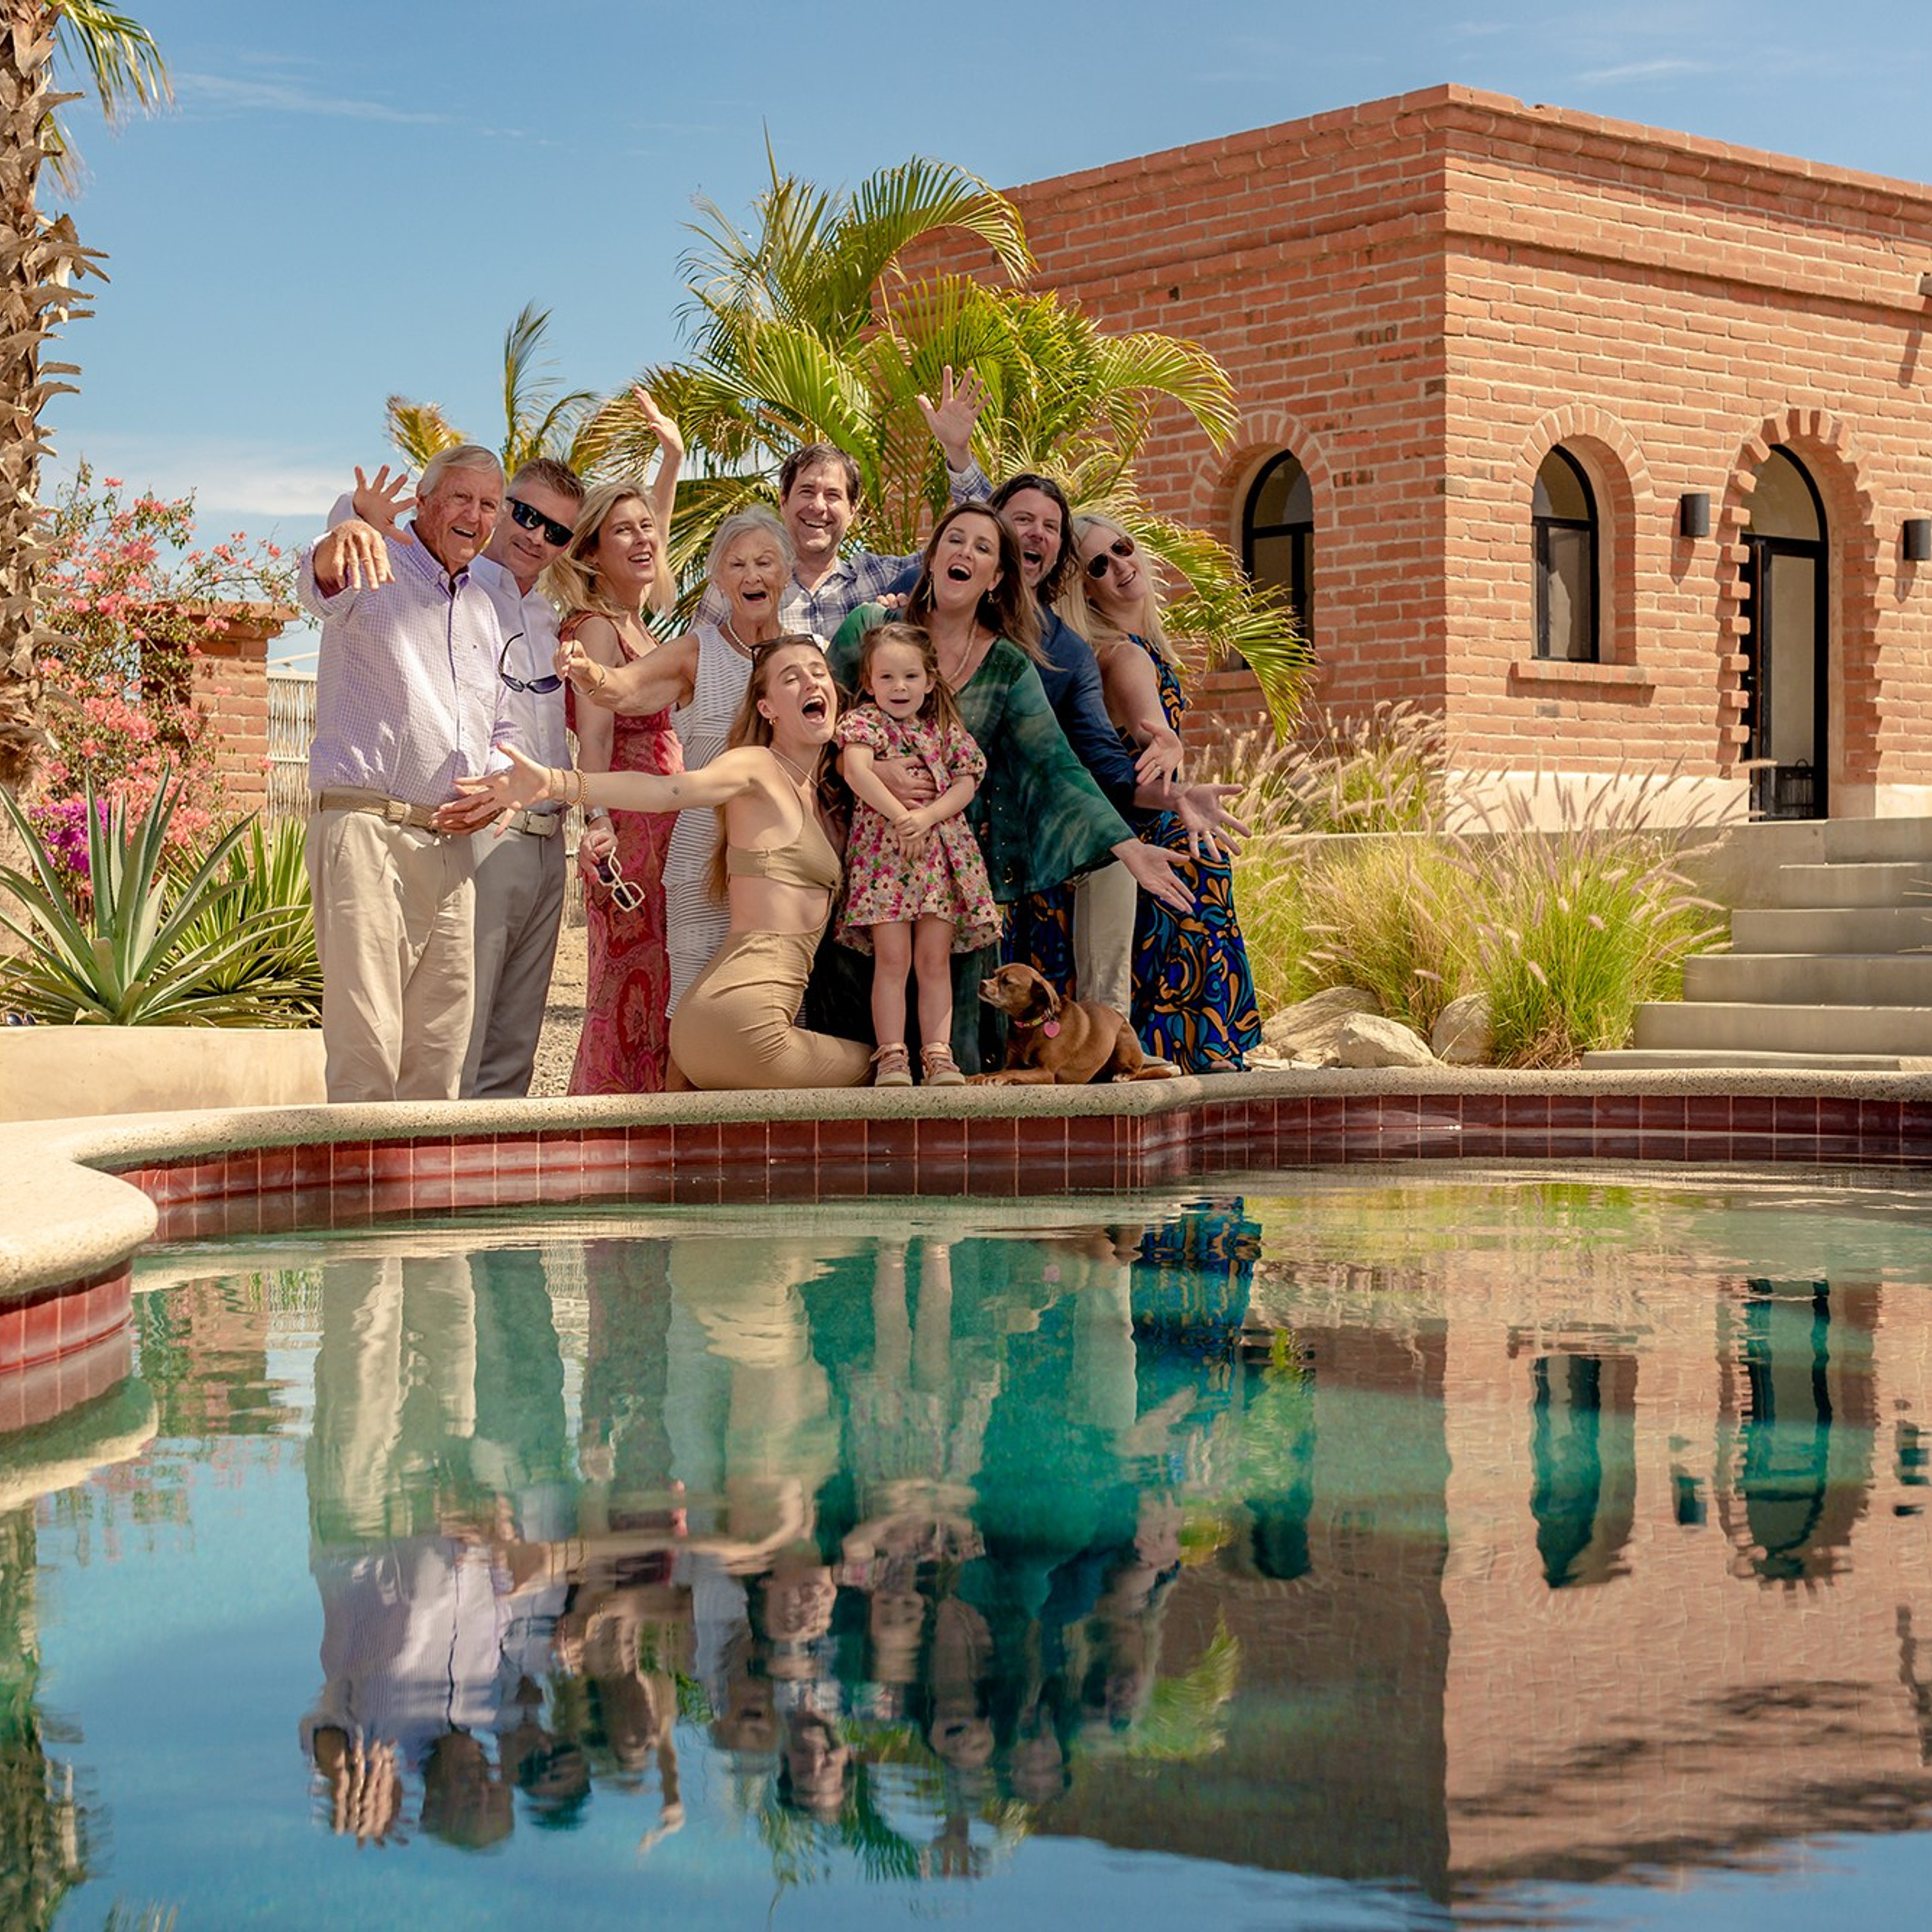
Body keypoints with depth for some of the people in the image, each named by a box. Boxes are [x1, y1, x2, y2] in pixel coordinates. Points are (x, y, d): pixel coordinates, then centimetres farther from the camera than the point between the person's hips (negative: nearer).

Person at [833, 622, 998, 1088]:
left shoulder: (944, 728, 14)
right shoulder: (864, 721, 5)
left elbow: (966, 783, 5)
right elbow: (856, 771, -12)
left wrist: (928, 816, -12)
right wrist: (900, 815, -18)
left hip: (940, 849, 3)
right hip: (882, 851, -3)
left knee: (934, 958, 1)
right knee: (892, 958, -6)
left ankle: (938, 1054, 2)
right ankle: (891, 1057, -5)